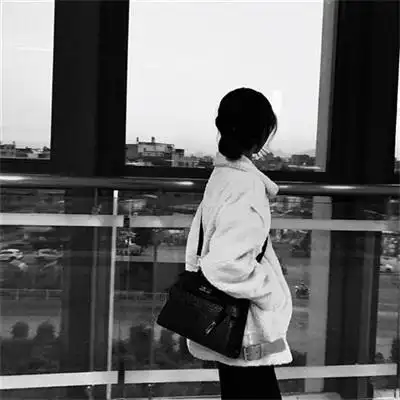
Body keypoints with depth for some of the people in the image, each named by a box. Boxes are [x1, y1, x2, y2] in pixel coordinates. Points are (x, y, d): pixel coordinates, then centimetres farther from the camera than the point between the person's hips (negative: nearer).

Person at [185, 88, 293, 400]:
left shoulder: (223, 175, 5)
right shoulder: (245, 185, -23)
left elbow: (200, 247, 12)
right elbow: (226, 264, -30)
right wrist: (272, 292, -18)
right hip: (245, 332, -9)